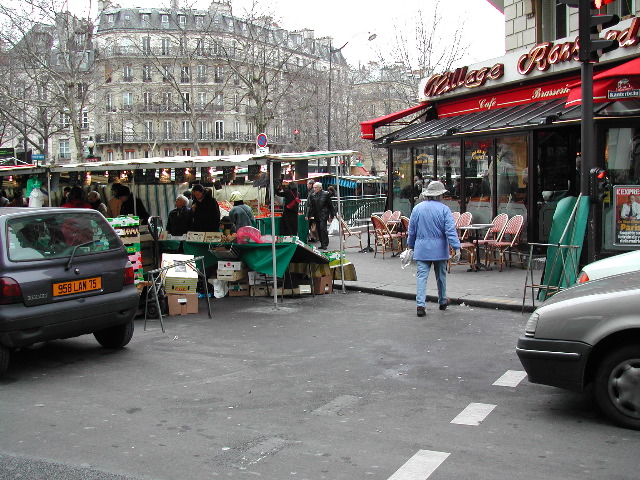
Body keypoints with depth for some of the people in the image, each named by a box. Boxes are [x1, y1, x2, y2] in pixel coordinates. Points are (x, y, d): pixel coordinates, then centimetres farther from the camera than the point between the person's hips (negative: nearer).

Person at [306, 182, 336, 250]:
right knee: (318, 230, 6)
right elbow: (309, 206, 6)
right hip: (316, 215, 5)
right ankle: (322, 244, 14)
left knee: (323, 228, -13)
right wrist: (308, 215, -4)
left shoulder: (326, 194, -1)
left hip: (323, 215, -5)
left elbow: (330, 205, 3)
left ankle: (325, 244, -6)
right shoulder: (312, 195, 9)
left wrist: (331, 215, 1)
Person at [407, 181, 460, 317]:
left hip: (421, 249, 1)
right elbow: (451, 231, -13)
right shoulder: (444, 209, -6)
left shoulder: (417, 208, 3)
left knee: (421, 276, -1)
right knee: (441, 276, 15)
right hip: (439, 249, -1)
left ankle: (420, 305, -13)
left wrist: (411, 246, 21)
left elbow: (411, 231, 9)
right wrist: (457, 249, -13)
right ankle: (442, 302, 31)